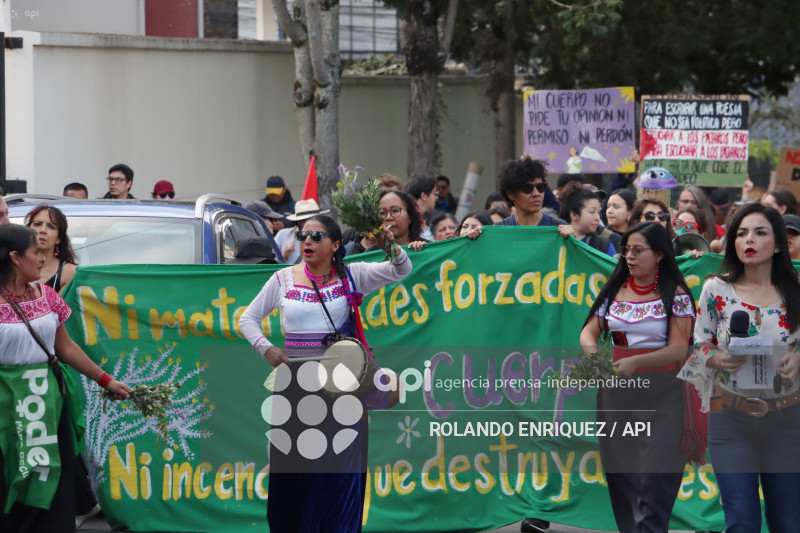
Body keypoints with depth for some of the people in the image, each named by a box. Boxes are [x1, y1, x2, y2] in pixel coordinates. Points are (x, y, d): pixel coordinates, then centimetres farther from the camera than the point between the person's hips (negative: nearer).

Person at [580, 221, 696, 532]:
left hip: (661, 394, -5)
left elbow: (679, 349, -11)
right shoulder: (614, 291, 10)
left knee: (654, 478, -11)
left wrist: (636, 362, -26)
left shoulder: (675, 295, -4)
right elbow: (589, 332, 8)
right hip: (617, 392, 5)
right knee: (621, 476, 6)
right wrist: (591, 349, -17)